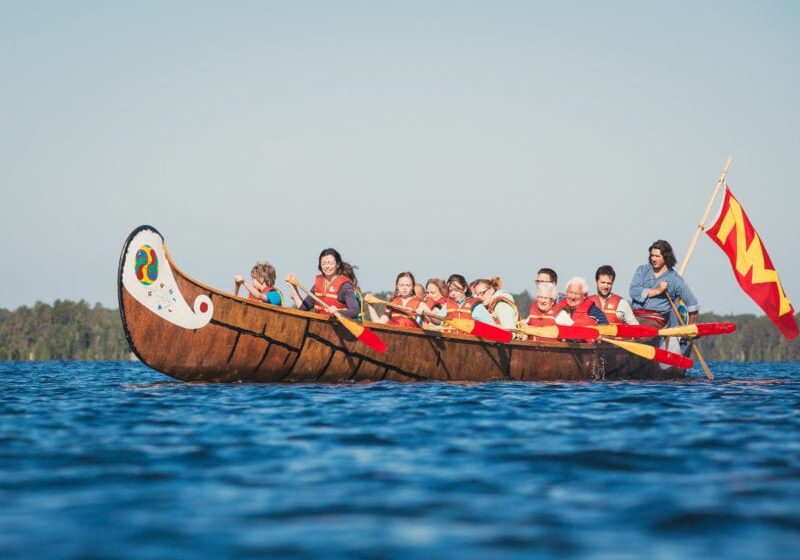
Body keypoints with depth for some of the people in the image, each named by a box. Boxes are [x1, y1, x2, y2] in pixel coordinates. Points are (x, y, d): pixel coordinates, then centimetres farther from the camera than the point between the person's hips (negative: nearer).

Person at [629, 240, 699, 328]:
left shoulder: (674, 279, 9)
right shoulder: (642, 270, 15)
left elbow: (692, 304, 14)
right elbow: (634, 291, -2)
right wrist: (656, 291, -7)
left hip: (657, 319, -3)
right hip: (635, 315, 3)